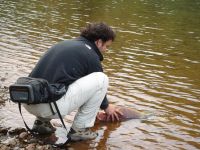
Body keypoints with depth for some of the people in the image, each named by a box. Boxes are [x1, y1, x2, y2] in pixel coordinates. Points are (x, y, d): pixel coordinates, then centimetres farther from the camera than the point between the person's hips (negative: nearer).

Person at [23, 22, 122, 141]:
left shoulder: (66, 44, 24)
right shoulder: (91, 55, 1)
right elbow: (98, 85, 17)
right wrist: (106, 106, 38)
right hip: (50, 106, -8)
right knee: (102, 79, 2)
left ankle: (42, 120, 21)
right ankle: (79, 129, 6)